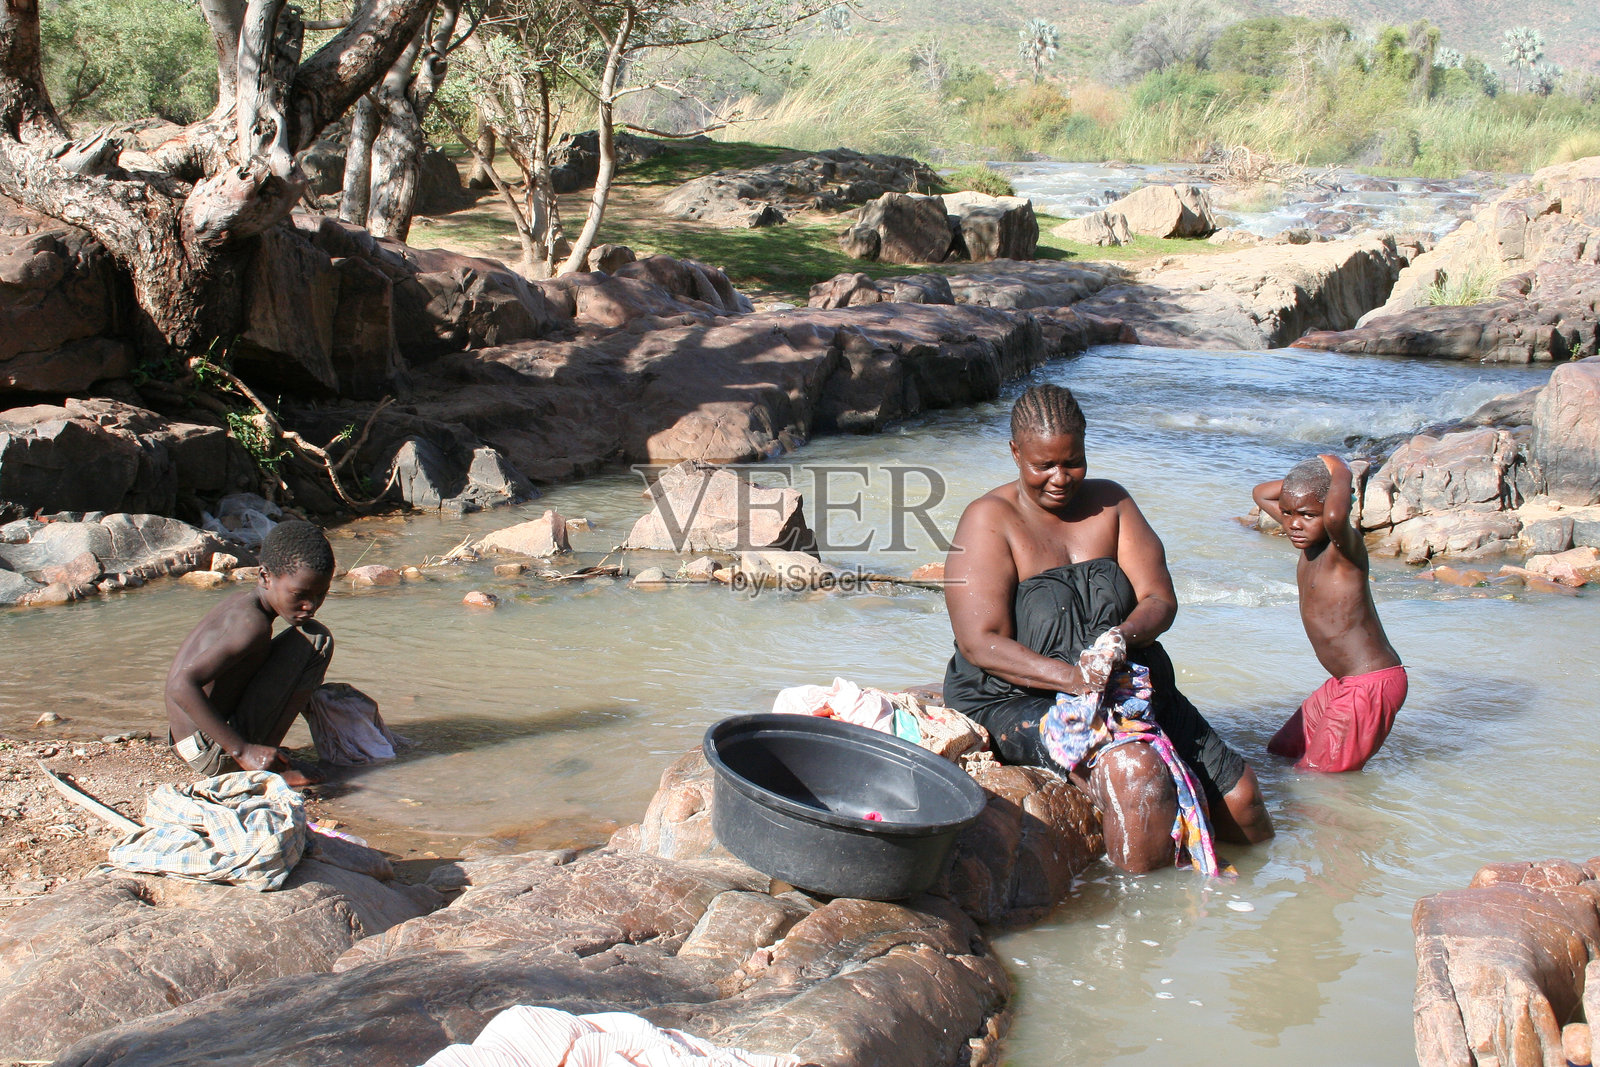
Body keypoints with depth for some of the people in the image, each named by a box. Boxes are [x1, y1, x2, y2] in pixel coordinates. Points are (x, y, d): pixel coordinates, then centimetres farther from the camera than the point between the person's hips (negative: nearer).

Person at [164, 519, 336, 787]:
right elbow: (181, 686, -31)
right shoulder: (253, 622, -22)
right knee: (316, 639, -14)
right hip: (218, 755, -10)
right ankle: (268, 769, -12)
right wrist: (243, 751, -31)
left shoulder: (239, 605, 8)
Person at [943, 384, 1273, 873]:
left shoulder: (1109, 502, 9)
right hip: (1021, 699, -6)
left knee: (1239, 794, -3)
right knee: (1134, 771, -33)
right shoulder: (989, 520, -8)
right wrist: (1070, 677, -31)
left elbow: (1160, 600, 1)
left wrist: (1126, 636, -23)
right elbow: (980, 643, -17)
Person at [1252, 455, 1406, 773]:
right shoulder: (1308, 538, 6)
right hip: (1344, 684, 10)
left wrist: (1340, 474, -26)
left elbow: (1335, 516, -46)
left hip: (1372, 685, -10)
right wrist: (1308, 477, 7)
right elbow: (1261, 494, 21)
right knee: (1280, 752, 19)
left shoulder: (1345, 545, -19)